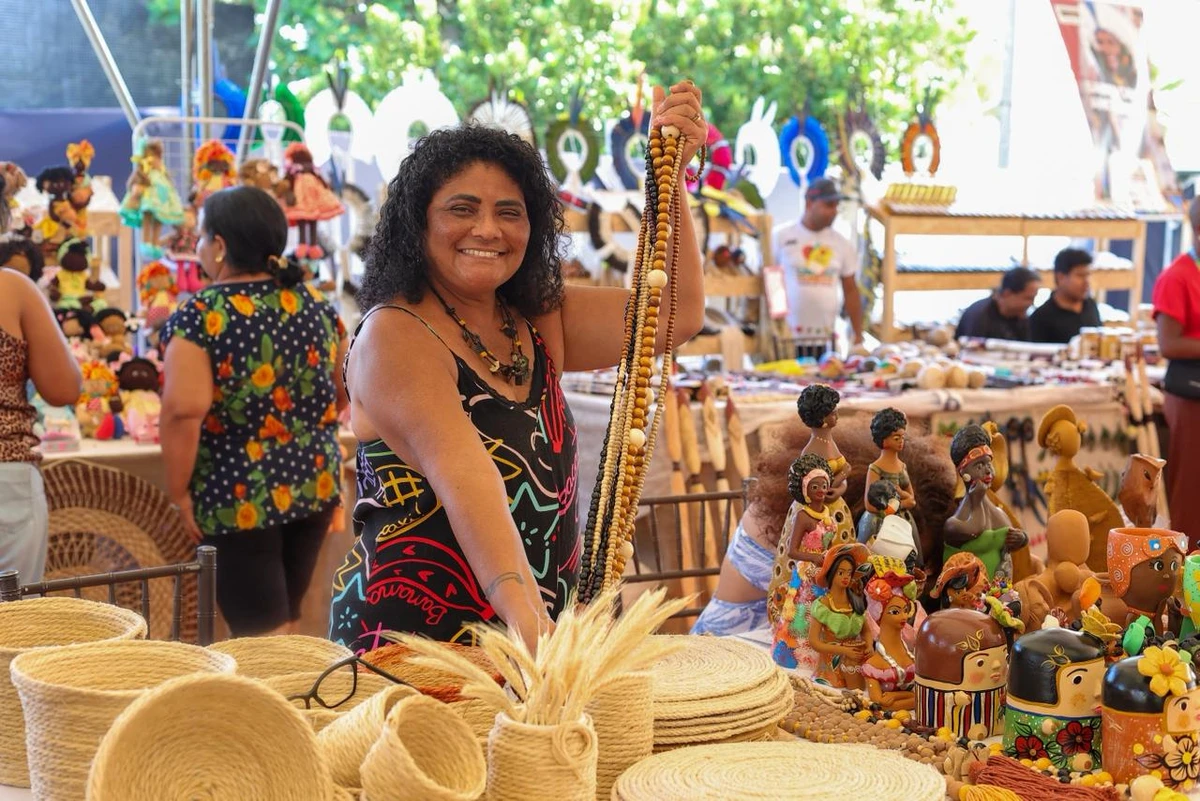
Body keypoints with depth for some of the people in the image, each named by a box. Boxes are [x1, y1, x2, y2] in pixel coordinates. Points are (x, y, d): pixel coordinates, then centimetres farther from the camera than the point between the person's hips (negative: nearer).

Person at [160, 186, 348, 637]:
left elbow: (184, 412, -22)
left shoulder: (198, 316, -14)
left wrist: (179, 493, -12)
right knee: (284, 622, 21)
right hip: (316, 486, 6)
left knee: (262, 635, 3)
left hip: (238, 497, -6)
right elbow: (343, 396, 10)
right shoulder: (316, 307, 2)